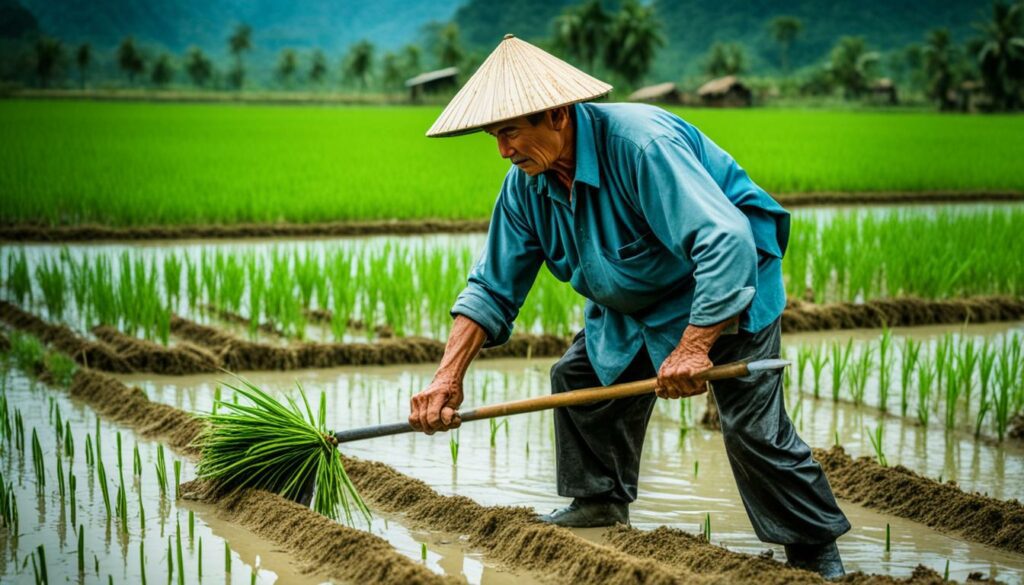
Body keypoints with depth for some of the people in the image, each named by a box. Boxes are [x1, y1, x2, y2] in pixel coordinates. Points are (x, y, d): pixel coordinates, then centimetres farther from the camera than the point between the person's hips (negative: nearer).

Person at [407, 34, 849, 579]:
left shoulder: (642, 144, -35)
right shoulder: (527, 183, -8)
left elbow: (727, 242, -40)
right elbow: (492, 287, -2)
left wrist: (693, 347, -42)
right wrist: (447, 377, -11)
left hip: (726, 293, -8)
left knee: (753, 426, -15)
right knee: (578, 375, 8)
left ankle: (816, 549, -1)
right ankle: (601, 500, 27)